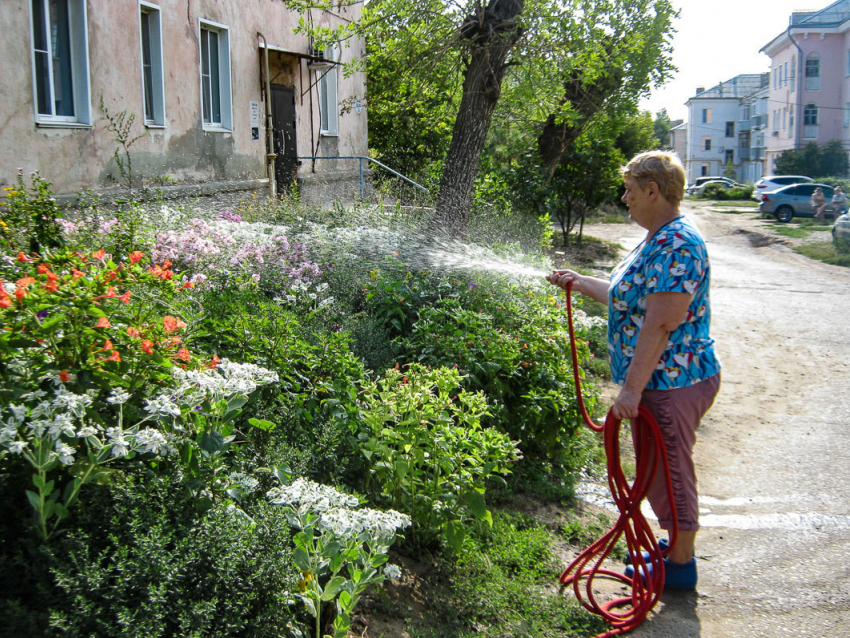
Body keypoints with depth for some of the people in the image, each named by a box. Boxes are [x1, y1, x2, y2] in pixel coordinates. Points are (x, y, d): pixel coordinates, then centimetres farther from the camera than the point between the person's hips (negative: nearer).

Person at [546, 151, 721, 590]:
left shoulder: (676, 246, -21)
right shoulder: (659, 240, 13)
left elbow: (661, 324, -27)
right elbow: (630, 297, 23)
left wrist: (632, 388, -27)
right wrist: (578, 283, 28)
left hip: (670, 385, -11)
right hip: (661, 382, 11)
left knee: (668, 471, 3)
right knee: (660, 469, 21)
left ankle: (681, 566, 18)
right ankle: (673, 545, 37)